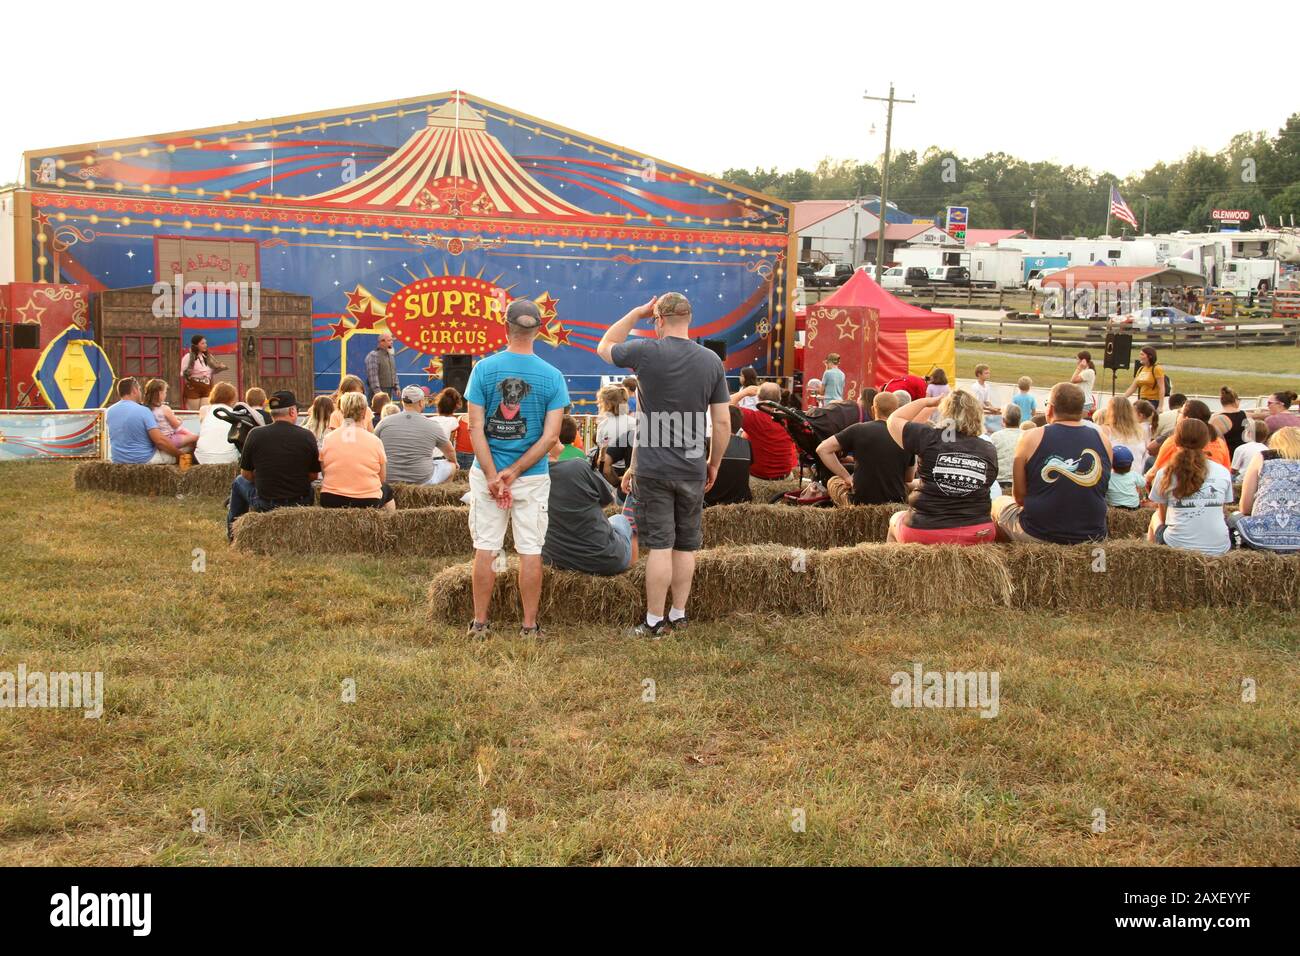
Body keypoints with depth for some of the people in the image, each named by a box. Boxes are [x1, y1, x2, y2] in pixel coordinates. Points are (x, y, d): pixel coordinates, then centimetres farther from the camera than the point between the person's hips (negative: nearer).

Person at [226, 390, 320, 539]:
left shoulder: (255, 434, -10)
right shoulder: (307, 436, -9)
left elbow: (246, 474, 2)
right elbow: (313, 476, 1)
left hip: (264, 506, -1)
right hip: (301, 505, 1)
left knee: (239, 481, 29)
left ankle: (232, 529, 44)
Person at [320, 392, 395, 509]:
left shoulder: (328, 439, -2)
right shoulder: (375, 441, -7)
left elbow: (325, 472, 7)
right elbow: (382, 479, 1)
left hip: (330, 502, 2)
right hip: (367, 503, -2)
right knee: (387, 490, 29)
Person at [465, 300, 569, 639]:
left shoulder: (484, 369, -6)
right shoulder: (552, 376, -5)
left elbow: (475, 428, -10)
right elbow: (550, 436, -10)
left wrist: (493, 477, -11)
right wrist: (514, 472, -10)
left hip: (486, 473, 0)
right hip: (533, 477, 0)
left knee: (486, 548, 8)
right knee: (531, 551, 6)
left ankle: (480, 623, 14)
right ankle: (530, 626, 11)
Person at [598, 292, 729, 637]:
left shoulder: (646, 352, -9)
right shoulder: (711, 361, 0)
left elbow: (604, 348, 12)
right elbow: (723, 423, 2)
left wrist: (636, 313, 13)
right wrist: (714, 464, 14)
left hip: (653, 469, -3)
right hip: (692, 470, 3)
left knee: (659, 545, -1)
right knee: (685, 546, 13)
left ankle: (654, 621, 5)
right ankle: (678, 615, 21)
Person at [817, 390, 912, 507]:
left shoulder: (858, 430, -8)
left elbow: (822, 449, -8)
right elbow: (909, 478, 8)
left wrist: (847, 477, -4)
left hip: (861, 501, -3)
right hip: (897, 501, 3)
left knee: (833, 482, 27)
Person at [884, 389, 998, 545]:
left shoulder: (929, 438, -11)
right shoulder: (990, 450, -2)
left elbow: (893, 421, 4)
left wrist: (927, 402, 12)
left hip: (925, 532, -2)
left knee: (895, 520, 31)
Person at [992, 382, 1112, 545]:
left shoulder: (1030, 439, -10)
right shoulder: (1103, 441, -1)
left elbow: (1019, 496, -5)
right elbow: (1094, 494, 8)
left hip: (1038, 535, -3)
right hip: (1093, 536, 3)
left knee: (999, 503, 25)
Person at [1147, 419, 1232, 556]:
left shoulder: (1165, 474, -2)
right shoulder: (1223, 472, 2)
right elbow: (1219, 510, 13)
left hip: (1177, 546, -2)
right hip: (1219, 549, 2)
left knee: (1155, 517, 30)